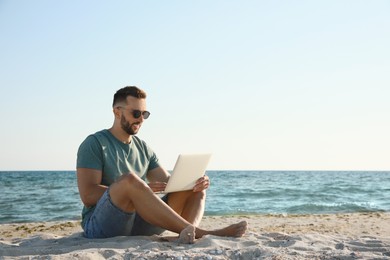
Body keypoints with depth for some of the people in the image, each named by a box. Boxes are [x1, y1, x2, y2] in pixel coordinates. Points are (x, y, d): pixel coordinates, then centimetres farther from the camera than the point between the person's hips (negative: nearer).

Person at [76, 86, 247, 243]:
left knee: (196, 190, -6)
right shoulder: (94, 144, -2)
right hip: (100, 224, -6)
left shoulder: (143, 148, 18)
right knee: (130, 179, -35)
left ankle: (189, 232, -42)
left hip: (139, 225, 7)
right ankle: (198, 233, -36)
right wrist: (143, 188, -23)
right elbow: (87, 195, -14)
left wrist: (196, 183, -9)